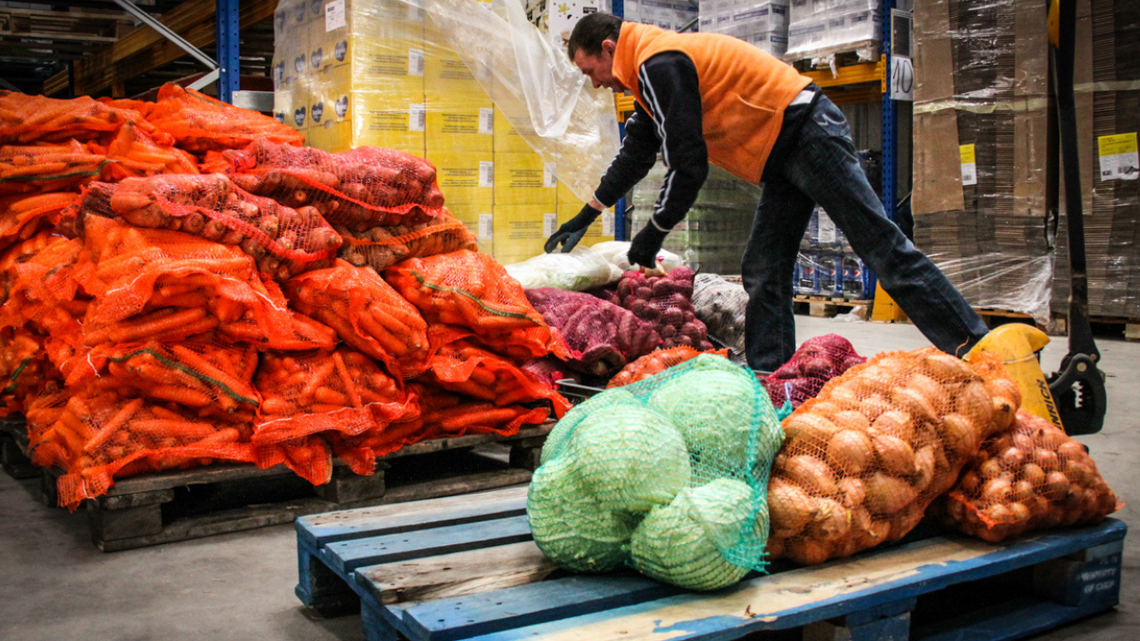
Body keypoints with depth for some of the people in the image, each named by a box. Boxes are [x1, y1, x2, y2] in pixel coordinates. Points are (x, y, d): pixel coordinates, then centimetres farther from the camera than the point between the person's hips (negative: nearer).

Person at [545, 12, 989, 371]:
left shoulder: (658, 64, -14)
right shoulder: (652, 69, 19)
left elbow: (689, 164, -18)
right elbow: (635, 154, 30)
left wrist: (654, 233, -5)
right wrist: (585, 218, 35)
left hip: (809, 133, -10)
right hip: (785, 154, 10)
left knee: (883, 248, -12)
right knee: (764, 273, 7)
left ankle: (977, 351, -9)